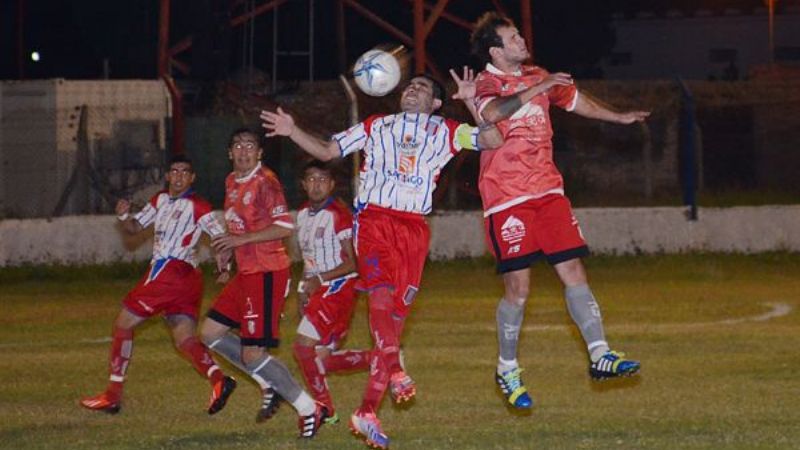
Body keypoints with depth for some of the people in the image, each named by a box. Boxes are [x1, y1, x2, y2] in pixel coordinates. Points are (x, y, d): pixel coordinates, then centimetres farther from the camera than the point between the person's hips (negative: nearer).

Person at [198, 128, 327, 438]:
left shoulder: (265, 182, -14)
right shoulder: (232, 183, 13)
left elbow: (285, 227, -22)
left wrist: (240, 239, -22)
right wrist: (228, 248, 12)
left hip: (266, 273, -10)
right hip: (246, 272, 10)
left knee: (252, 354, -11)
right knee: (210, 333, 13)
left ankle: (309, 409, -1)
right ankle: (270, 386, 18)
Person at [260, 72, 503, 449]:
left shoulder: (446, 131, 22)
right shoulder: (376, 127, 25)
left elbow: (493, 140, 9)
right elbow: (328, 151, 24)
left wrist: (472, 102, 1)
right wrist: (293, 132, 10)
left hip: (413, 227, 0)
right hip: (373, 218, 0)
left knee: (396, 313, -6)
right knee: (380, 291, -27)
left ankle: (367, 412, -5)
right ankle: (395, 372, -41)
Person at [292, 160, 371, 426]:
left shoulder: (338, 214, -13)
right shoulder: (303, 214, 12)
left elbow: (353, 262, -14)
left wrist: (320, 279, -22)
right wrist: (303, 290, 15)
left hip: (338, 289, -9)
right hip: (318, 293, 9)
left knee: (304, 347, -15)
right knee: (322, 359, 5)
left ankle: (324, 410, -3)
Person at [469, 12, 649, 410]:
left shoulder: (536, 77, 14)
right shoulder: (485, 85, -8)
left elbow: (574, 100, 33)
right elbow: (492, 113, -32)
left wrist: (618, 118, 42)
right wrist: (538, 89, -32)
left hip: (547, 190, 6)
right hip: (506, 198, -6)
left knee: (574, 273, -2)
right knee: (517, 288, -4)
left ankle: (599, 355, -3)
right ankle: (507, 369, 12)